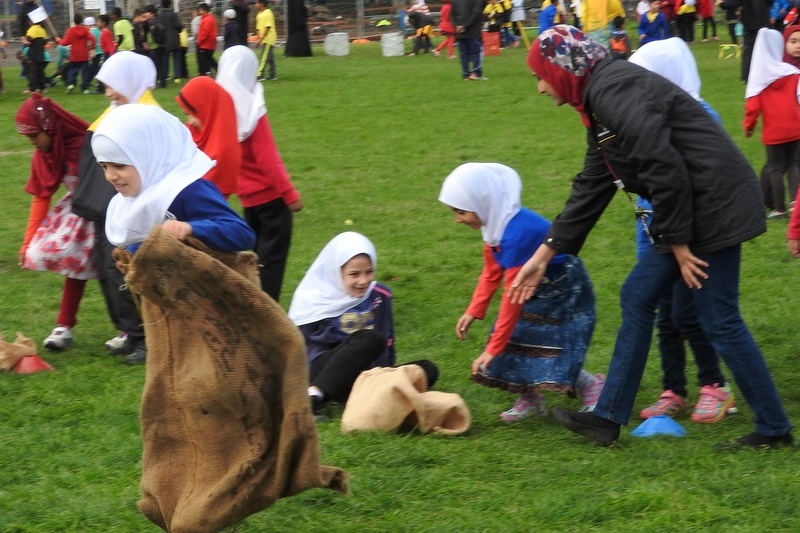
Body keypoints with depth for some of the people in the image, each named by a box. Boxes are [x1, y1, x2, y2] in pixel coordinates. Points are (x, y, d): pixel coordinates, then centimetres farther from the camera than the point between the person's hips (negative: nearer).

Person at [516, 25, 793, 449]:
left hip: (713, 204, -10)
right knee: (637, 298, 13)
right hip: (690, 210, 10)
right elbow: (591, 189, 21)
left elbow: (664, 170, -23)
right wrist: (543, 255, 22)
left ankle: (774, 429, 10)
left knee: (719, 321, -3)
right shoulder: (599, 100, 16)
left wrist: (679, 244, -14)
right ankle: (608, 418, 19)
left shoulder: (614, 89, -17)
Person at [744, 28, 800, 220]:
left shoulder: (760, 76, -5)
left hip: (773, 131, -1)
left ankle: (779, 208, 7)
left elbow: (753, 103, -5)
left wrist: (749, 125, 8)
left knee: (775, 167, 8)